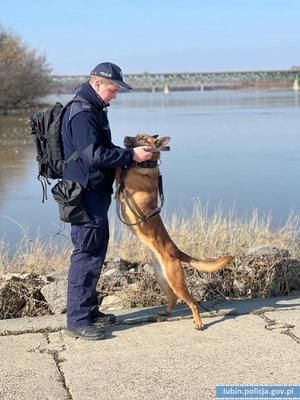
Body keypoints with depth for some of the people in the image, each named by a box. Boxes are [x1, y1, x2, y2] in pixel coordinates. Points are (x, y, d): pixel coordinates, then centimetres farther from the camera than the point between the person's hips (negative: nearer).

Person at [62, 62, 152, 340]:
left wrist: (131, 151, 10)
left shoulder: (94, 109, 16)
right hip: (85, 195, -11)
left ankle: (89, 311, 27)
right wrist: (131, 155, -19)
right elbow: (94, 155, -24)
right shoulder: (82, 113, -18)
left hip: (96, 193, 11)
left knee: (95, 252, 16)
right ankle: (77, 320, 1)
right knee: (87, 255, -6)